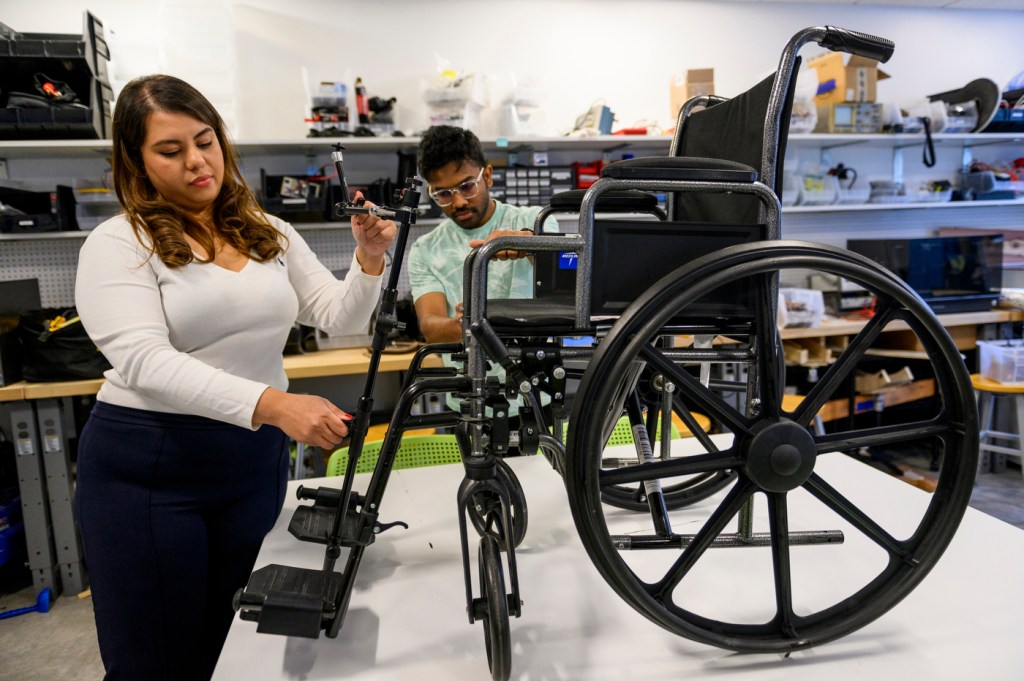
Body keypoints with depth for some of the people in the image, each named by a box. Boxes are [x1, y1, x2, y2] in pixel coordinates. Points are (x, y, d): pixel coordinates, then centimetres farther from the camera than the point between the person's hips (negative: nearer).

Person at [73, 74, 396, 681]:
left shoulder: (271, 235, 7)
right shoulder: (118, 244, -8)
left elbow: (339, 317, 6)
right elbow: (144, 360, -22)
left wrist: (369, 261, -14)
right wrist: (272, 403, -35)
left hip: (257, 458, 4)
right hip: (148, 470, -4)